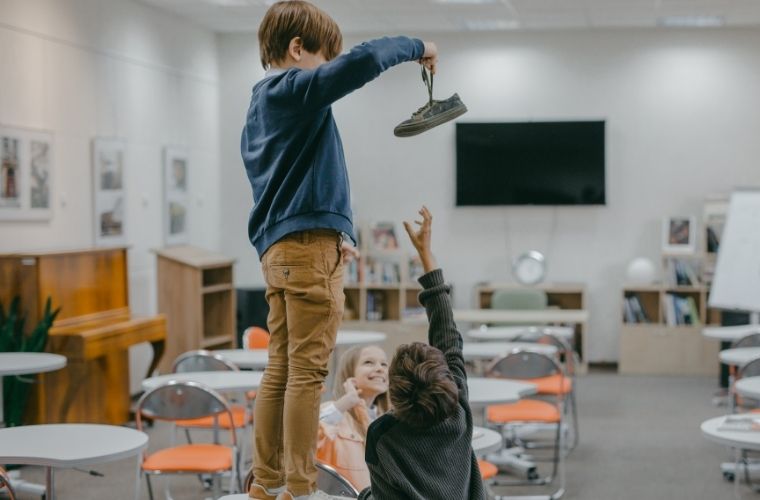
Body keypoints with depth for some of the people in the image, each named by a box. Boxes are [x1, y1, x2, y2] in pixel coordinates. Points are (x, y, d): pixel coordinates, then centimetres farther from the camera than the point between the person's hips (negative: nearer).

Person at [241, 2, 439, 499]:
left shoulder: (259, 106, 21)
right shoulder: (297, 89, -8)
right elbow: (361, 63, -23)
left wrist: (331, 233, 21)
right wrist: (413, 47, -5)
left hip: (278, 248, 9)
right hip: (309, 247, -9)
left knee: (281, 372, 11)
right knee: (307, 372, -8)